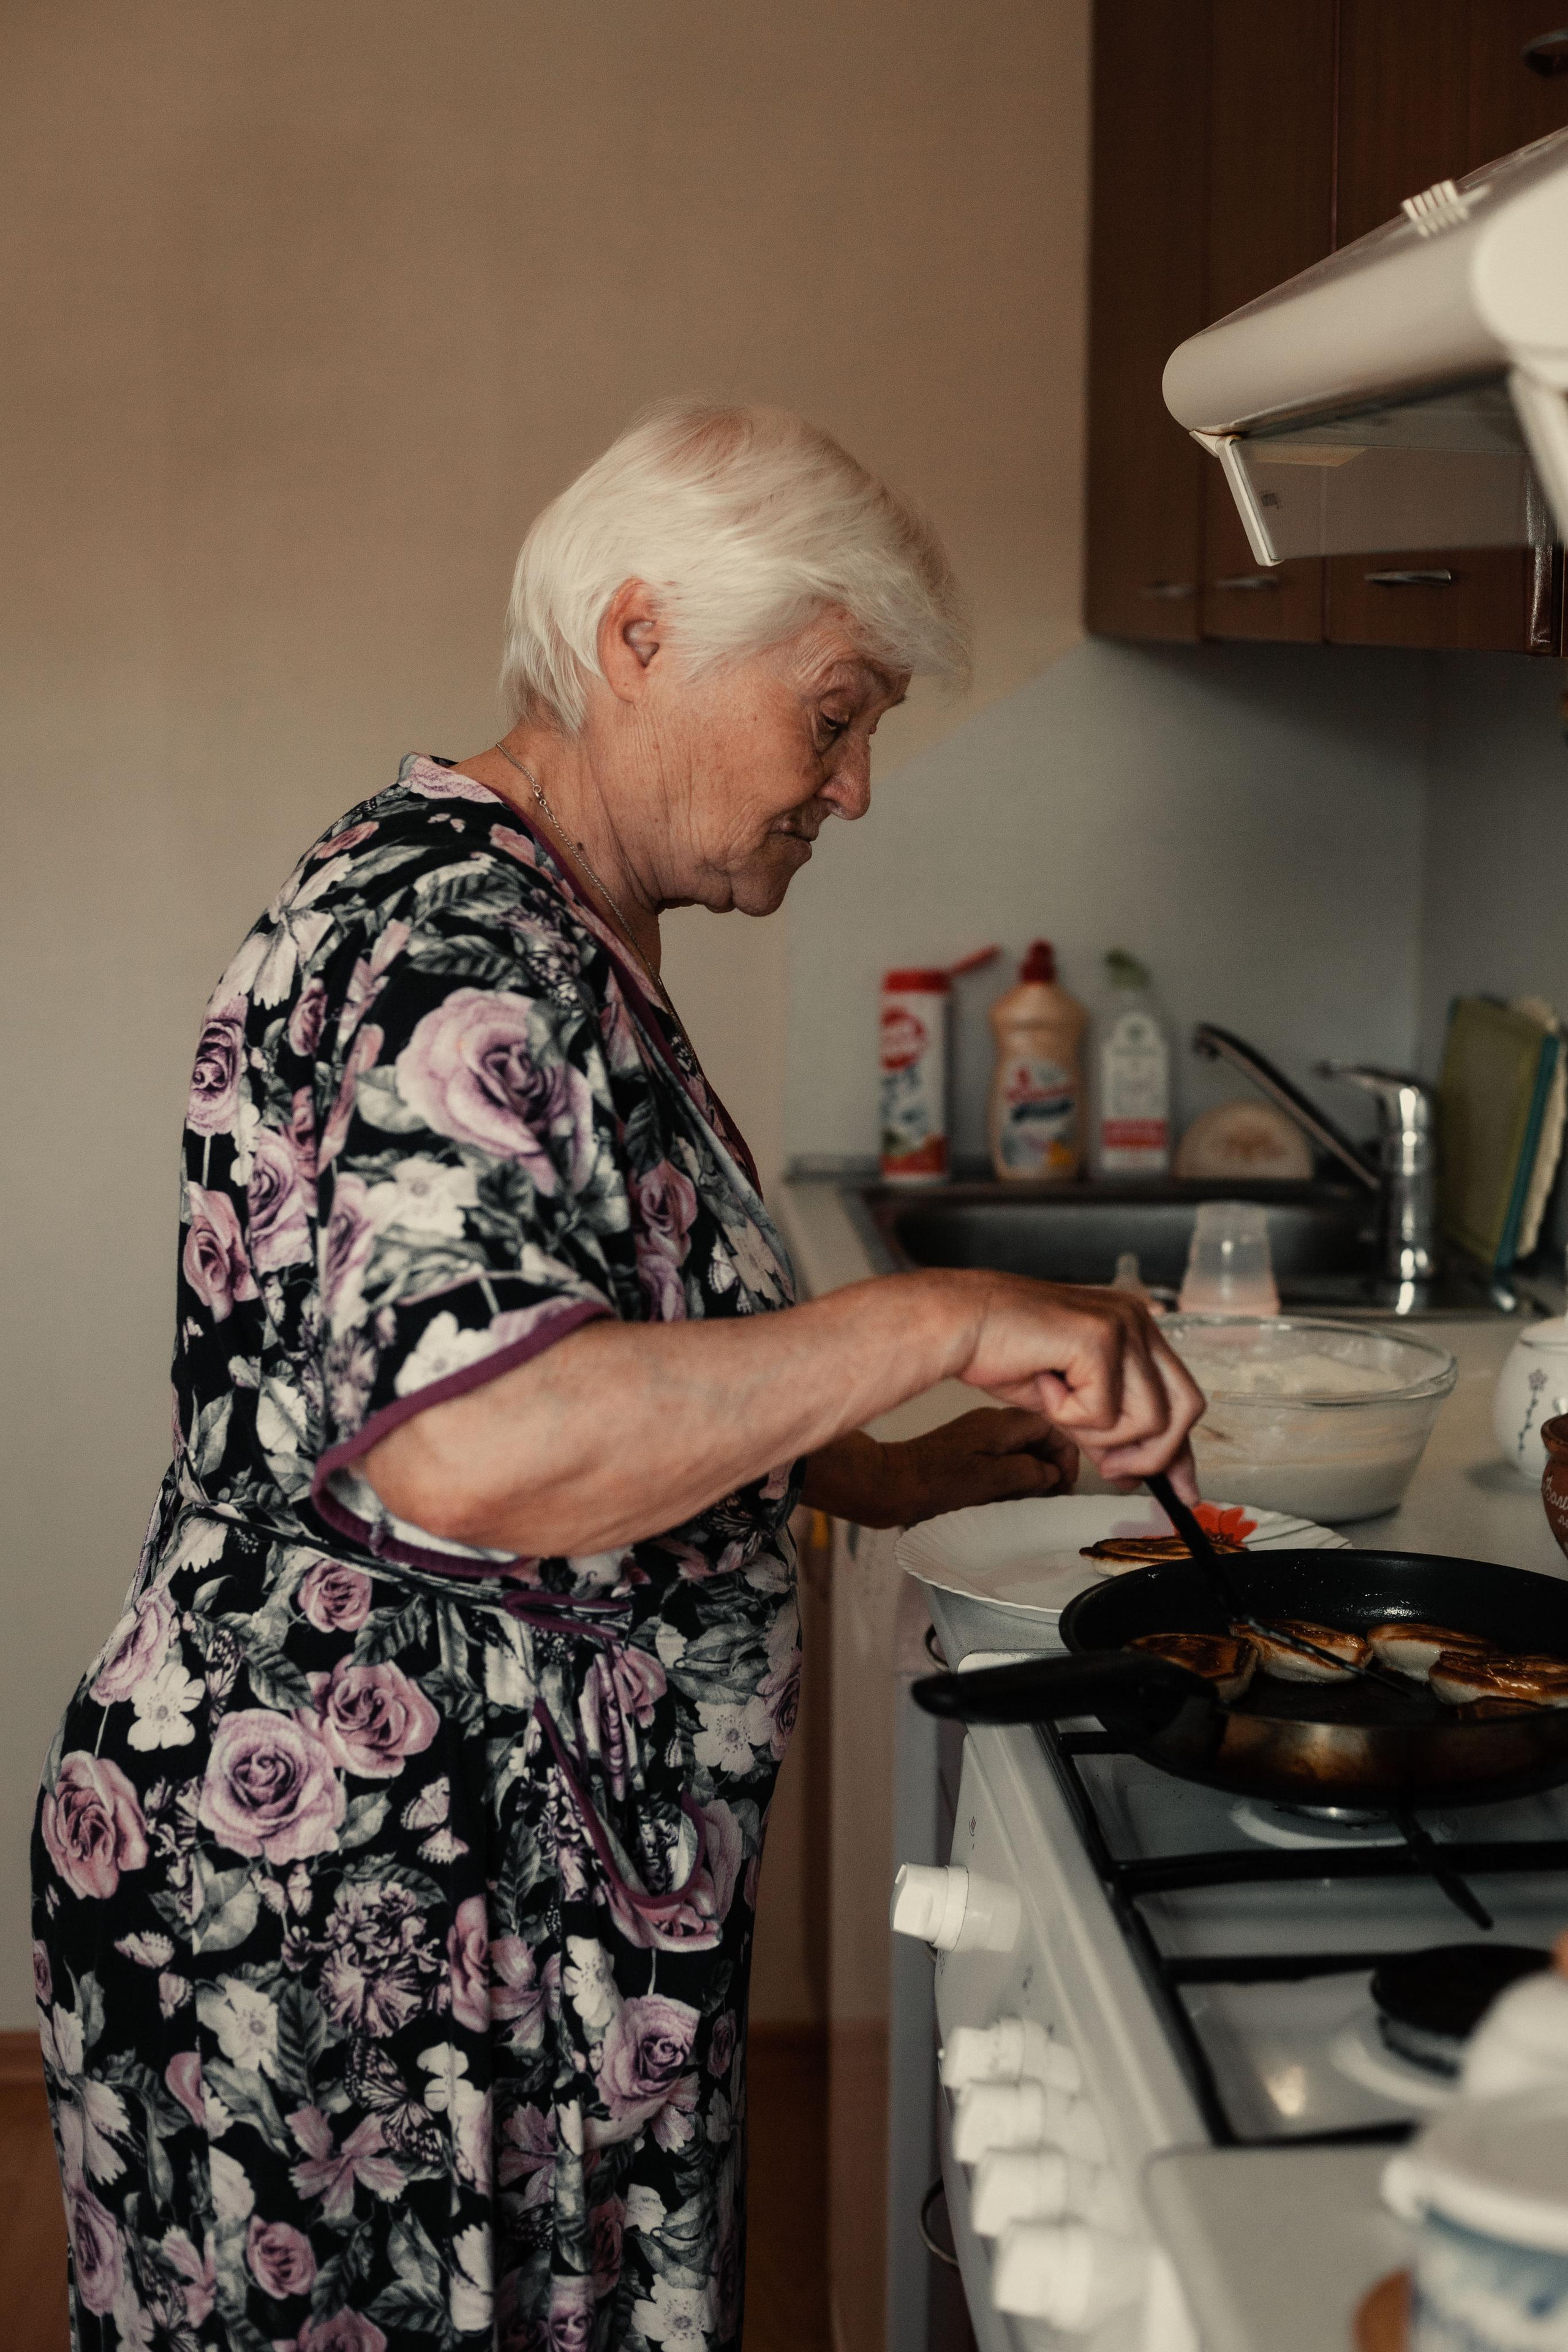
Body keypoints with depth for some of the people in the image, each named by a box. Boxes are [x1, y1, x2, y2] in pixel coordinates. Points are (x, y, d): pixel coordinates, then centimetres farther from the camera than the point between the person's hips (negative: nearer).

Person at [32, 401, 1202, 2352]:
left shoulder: (557, 944, 13)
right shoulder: (443, 938, -21)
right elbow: (461, 1450, -33)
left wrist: (871, 1474, 13)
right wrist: (937, 1320, -29)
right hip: (334, 1912, -10)